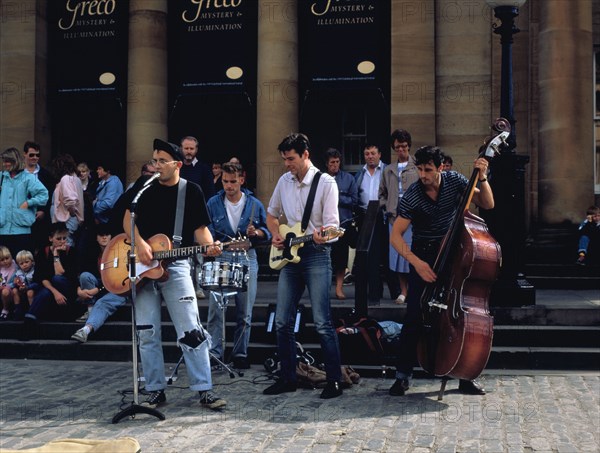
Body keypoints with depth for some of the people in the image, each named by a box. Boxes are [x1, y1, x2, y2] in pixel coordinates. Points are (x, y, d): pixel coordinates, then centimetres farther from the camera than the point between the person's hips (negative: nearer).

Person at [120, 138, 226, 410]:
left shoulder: (191, 191, 2)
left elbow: (200, 228, 2)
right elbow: (128, 218, 5)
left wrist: (209, 245, -19)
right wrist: (139, 244, -13)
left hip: (175, 265, -3)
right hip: (142, 265, 3)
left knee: (191, 331, -8)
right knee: (147, 334, 5)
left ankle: (204, 390, -2)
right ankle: (155, 391, 15)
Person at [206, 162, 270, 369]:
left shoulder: (255, 205, 5)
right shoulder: (213, 203, 3)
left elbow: (267, 232, 10)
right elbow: (208, 232, 2)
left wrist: (256, 232, -11)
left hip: (247, 259, 1)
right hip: (221, 258, -1)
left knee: (245, 313, 5)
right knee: (215, 310, -9)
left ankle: (240, 353, 16)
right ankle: (214, 352, -1)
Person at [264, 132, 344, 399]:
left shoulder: (326, 183, -7)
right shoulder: (284, 181, 11)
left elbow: (332, 223, -11)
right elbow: (271, 213, 24)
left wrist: (322, 235, -33)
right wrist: (276, 234, 5)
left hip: (316, 253, -6)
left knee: (322, 322, -9)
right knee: (282, 322, 7)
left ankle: (334, 381, 0)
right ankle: (288, 378, 18)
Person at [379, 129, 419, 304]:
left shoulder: (418, 167, 2)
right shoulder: (388, 170, 16)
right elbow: (382, 193, 25)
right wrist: (385, 208, 11)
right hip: (394, 218, 4)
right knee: (397, 255, 5)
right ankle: (403, 291, 14)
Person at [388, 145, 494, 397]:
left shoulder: (454, 180, -7)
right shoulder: (411, 197, -16)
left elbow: (487, 204, -5)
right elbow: (396, 235, -17)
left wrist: (482, 178, -22)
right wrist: (416, 261, -29)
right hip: (424, 257, -3)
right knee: (415, 317, -9)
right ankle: (403, 375, 4)